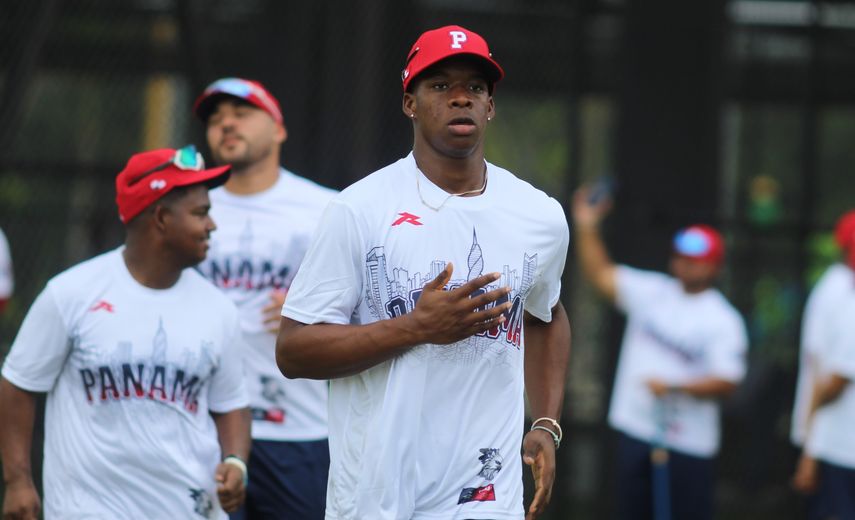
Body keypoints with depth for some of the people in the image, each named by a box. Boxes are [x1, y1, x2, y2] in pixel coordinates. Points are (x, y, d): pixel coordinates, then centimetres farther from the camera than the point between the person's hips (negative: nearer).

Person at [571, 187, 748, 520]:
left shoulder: (724, 321, -8)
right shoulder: (650, 291, 6)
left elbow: (726, 382, -14)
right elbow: (600, 273, 4)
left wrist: (674, 387, -24)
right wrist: (587, 228, -8)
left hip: (688, 441, -5)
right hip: (636, 430, 5)